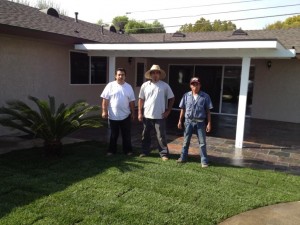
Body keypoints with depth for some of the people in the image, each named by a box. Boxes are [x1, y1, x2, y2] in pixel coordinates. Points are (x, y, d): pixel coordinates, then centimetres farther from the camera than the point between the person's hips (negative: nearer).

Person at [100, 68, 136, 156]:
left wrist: (133, 113, 6)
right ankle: (112, 150, 24)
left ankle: (127, 150, 22)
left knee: (127, 134, 9)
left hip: (125, 116, 2)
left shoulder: (129, 87, 3)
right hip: (113, 116, -1)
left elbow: (131, 101, 7)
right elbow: (105, 99, -4)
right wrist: (104, 111, -9)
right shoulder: (110, 85, -4)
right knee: (113, 135, 10)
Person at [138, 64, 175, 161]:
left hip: (160, 116, -2)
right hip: (147, 116, 2)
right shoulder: (145, 85, 1)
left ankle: (164, 153, 13)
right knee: (145, 135, 14)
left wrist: (168, 111, 0)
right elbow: (141, 100, 5)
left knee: (161, 136, 2)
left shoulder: (165, 86, -3)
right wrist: (140, 113, 1)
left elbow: (171, 98, 4)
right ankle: (145, 151, 30)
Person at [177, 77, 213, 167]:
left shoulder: (205, 96, -1)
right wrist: (180, 121, 6)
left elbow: (208, 111, 0)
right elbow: (183, 109, 8)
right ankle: (183, 158, 25)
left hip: (200, 122, -1)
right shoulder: (186, 96, 3)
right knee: (186, 141, 12)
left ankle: (204, 161, 10)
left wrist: (209, 123, -4)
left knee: (202, 142, 2)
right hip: (189, 121, 2)